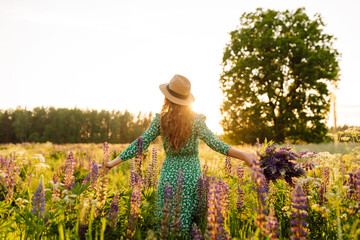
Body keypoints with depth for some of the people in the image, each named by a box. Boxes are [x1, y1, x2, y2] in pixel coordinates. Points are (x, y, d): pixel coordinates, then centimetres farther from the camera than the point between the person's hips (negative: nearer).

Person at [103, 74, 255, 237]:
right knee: (188, 223, 10)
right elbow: (214, 143, -14)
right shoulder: (196, 120, -7)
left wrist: (113, 162, 4)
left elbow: (141, 143, -3)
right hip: (191, 175, -1)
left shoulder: (160, 120, -2)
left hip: (168, 174, 2)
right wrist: (244, 156, -14)